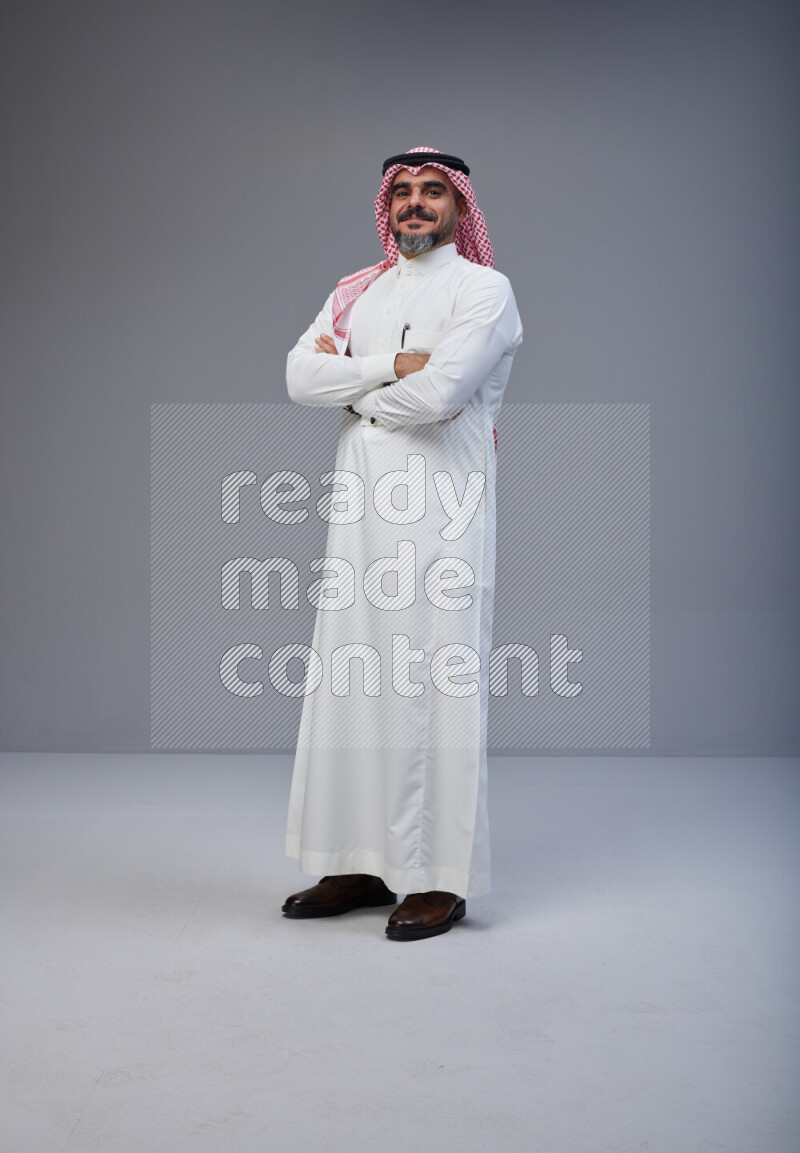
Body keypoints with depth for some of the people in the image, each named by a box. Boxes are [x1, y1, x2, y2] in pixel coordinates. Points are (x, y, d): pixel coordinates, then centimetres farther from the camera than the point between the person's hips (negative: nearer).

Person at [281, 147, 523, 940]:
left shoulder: (483, 289, -1)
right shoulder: (356, 293, 18)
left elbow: (436, 394, -16)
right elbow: (300, 377, 3)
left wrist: (350, 384, 0)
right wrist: (391, 365, -8)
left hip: (441, 516, -6)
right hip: (362, 510, 6)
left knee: (435, 688, -5)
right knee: (349, 681, 7)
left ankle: (441, 880, 3)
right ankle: (361, 865, 17)